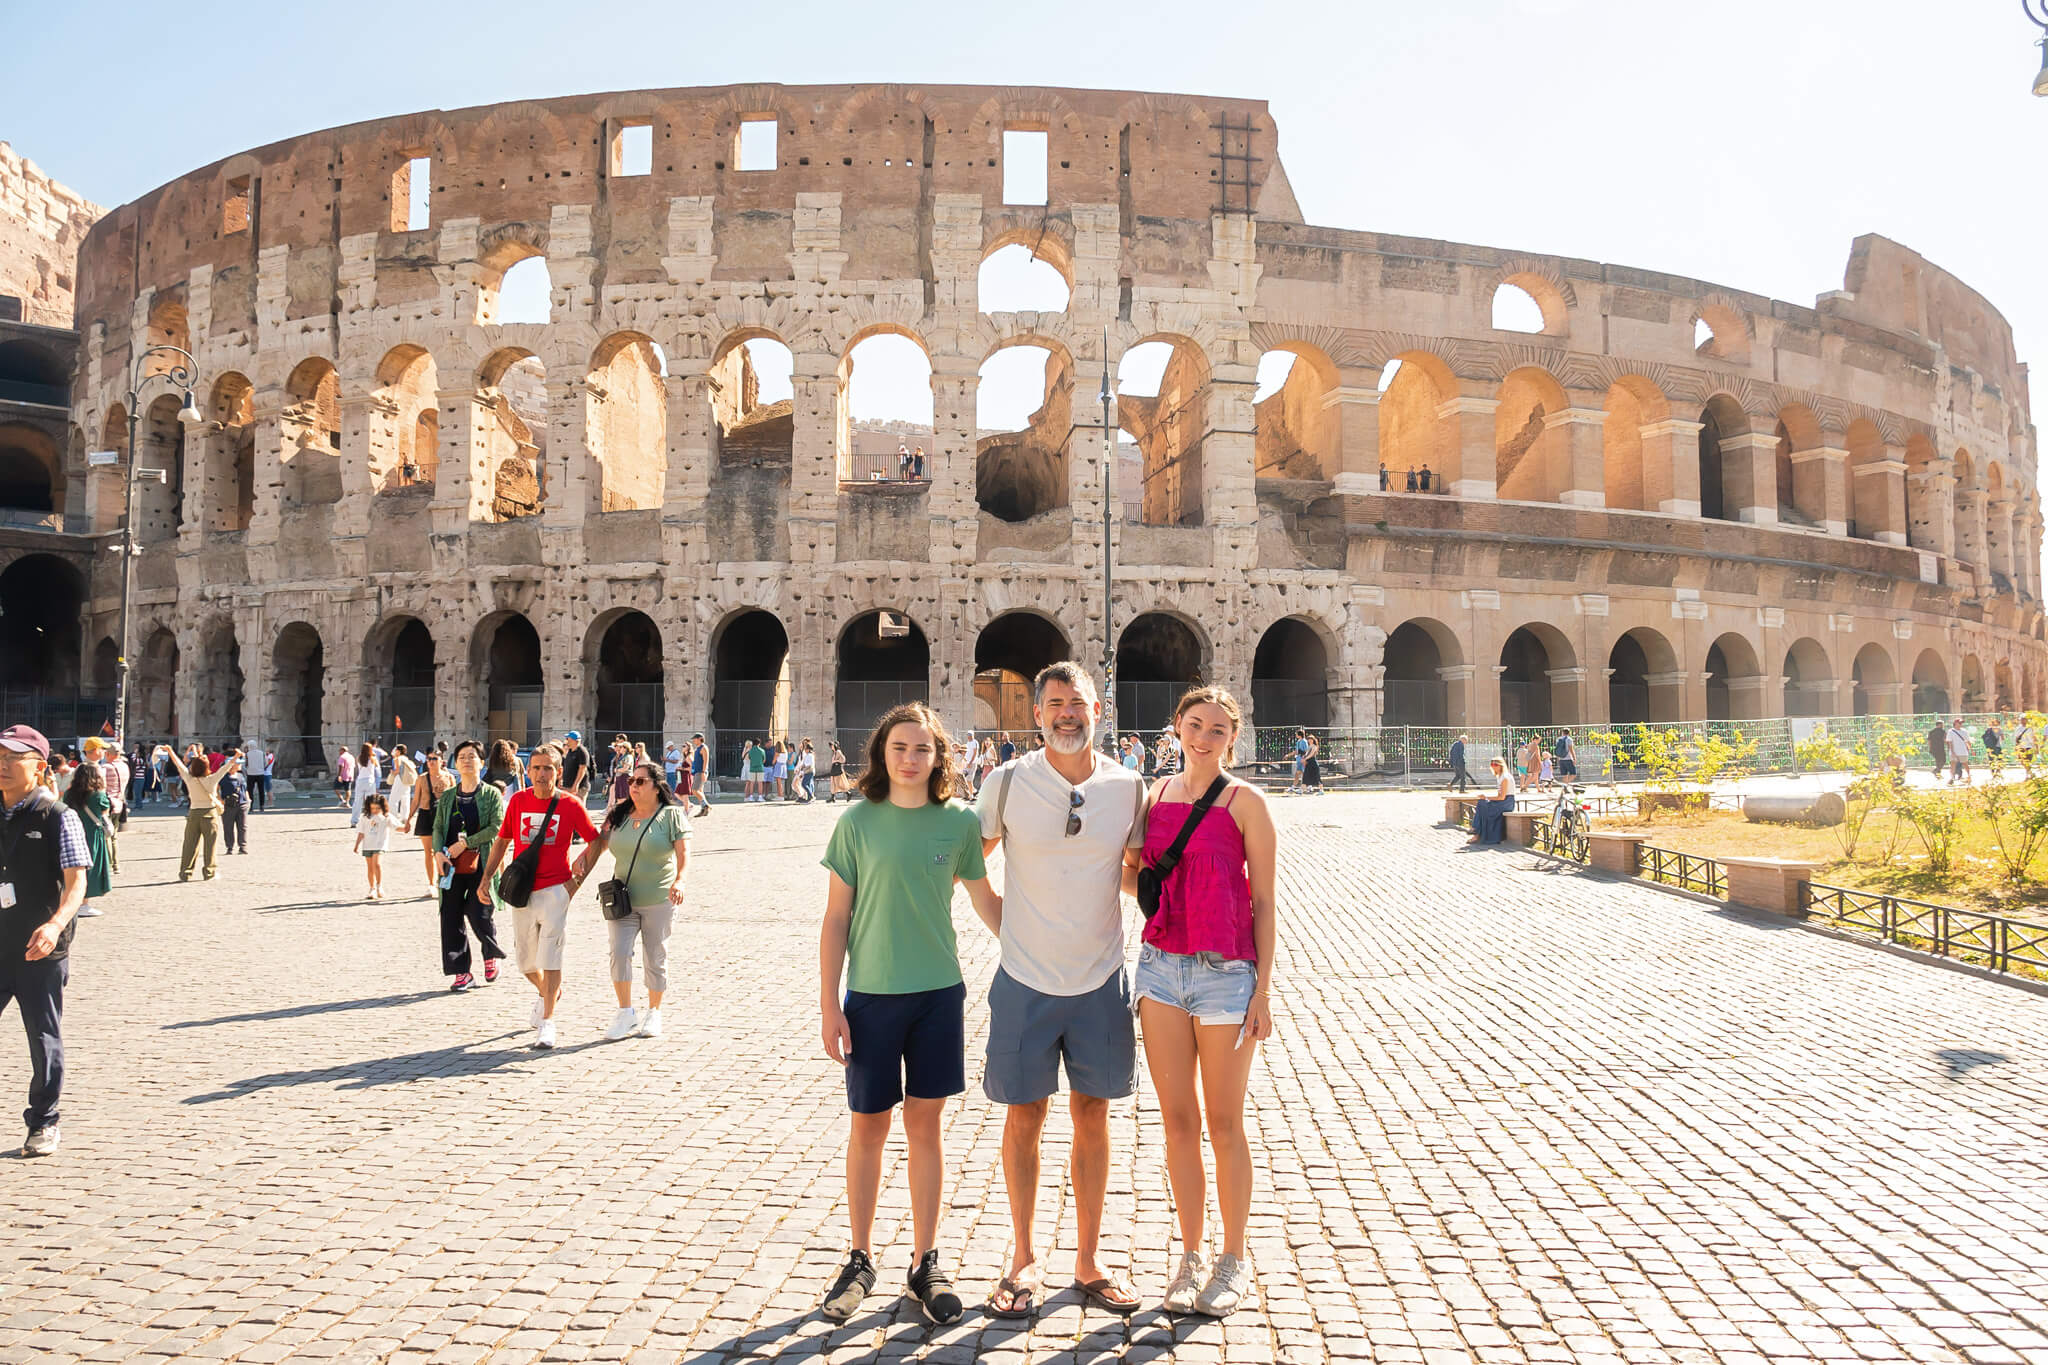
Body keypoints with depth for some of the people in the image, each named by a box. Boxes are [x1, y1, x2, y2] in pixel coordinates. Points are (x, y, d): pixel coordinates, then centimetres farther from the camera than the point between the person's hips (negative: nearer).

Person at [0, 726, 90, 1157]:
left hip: (41, 949, -4)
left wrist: (55, 924, -29)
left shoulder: (59, 817, -8)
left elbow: (76, 881, -14)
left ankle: (44, 1123, 19)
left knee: (44, 1037, 6)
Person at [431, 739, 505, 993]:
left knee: (479, 915, -8)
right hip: (451, 867, 4)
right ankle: (461, 973, 11)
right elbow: (437, 828, 10)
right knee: (451, 917, 1)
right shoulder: (446, 796, 13)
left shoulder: (492, 794, 1)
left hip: (481, 864, -4)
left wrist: (464, 843, -13)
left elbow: (497, 828, -8)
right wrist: (438, 853, -8)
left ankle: (491, 956, 23)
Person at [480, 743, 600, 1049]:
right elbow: (501, 840, 12)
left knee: (549, 956, -8)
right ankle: (548, 993, 42)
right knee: (525, 961, 12)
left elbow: (595, 840, 4)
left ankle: (547, 1021, 1)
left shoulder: (571, 804, -5)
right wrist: (486, 879, 7)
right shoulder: (518, 800, 3)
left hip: (555, 889, -3)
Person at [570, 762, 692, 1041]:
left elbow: (684, 852, -12)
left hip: (659, 901, -3)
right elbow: (598, 843, 12)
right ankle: (625, 1013, 3)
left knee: (655, 959, 5)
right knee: (619, 952, -10)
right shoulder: (618, 815, 9)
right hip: (622, 899, 3)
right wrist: (583, 859, -10)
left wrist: (679, 880, -29)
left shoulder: (672, 815, -3)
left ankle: (654, 1013, 22)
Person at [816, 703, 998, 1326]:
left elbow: (986, 901, 10)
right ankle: (860, 1260, 26)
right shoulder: (857, 823, -4)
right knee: (869, 1127, 10)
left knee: (925, 1124, 9)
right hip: (871, 994, -1)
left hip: (938, 993, 1)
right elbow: (836, 918, -1)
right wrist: (829, 1004, -4)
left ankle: (926, 1262, 23)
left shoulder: (959, 822, -1)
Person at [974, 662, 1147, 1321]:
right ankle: (1024, 1262, 26)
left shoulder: (1129, 786, -2)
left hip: (1100, 981, 2)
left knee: (1092, 1118, 11)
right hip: (1025, 981, -1)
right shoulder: (1006, 783, -7)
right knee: (1024, 1119, 8)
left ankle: (1088, 1264, 26)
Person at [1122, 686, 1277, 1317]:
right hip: (1161, 964, 4)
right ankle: (1190, 1256, 24)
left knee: (1223, 1123, 6)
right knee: (1177, 1119, 9)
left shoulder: (1244, 801, -6)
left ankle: (1233, 1261, 22)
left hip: (1226, 973, -4)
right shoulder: (1157, 794, 7)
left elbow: (1264, 902, -5)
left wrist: (1263, 990, -9)